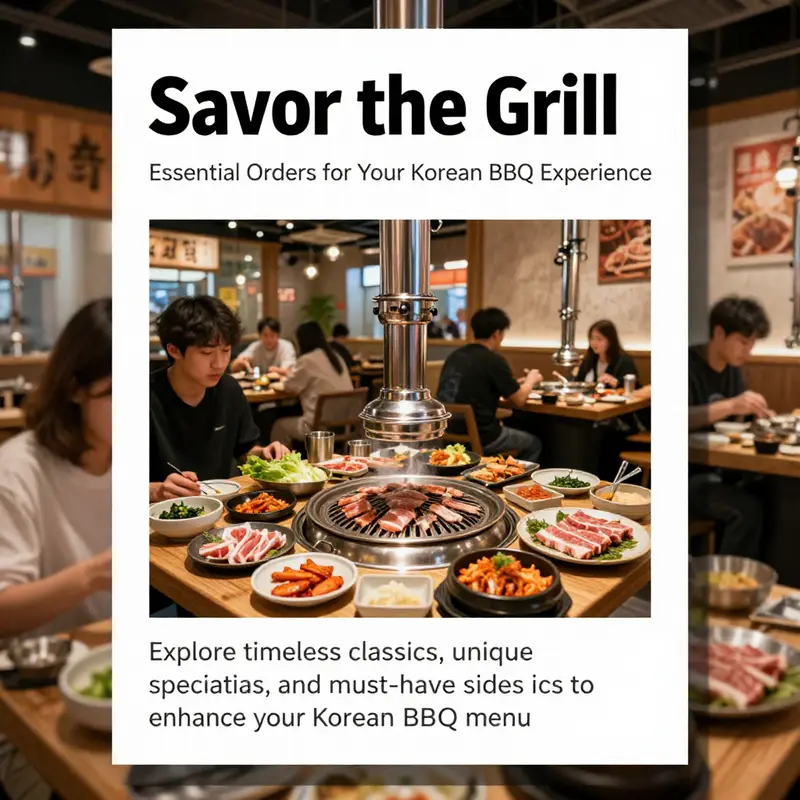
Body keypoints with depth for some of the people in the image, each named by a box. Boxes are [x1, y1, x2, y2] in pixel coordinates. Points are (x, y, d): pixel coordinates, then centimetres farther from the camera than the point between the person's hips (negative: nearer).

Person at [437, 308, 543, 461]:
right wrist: (531, 380, 18)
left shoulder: (455, 355, 7)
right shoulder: (494, 360, -13)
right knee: (533, 444, 17)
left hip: (448, 433, 7)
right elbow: (519, 400, -2)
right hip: (478, 436, -7)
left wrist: (516, 383, 27)